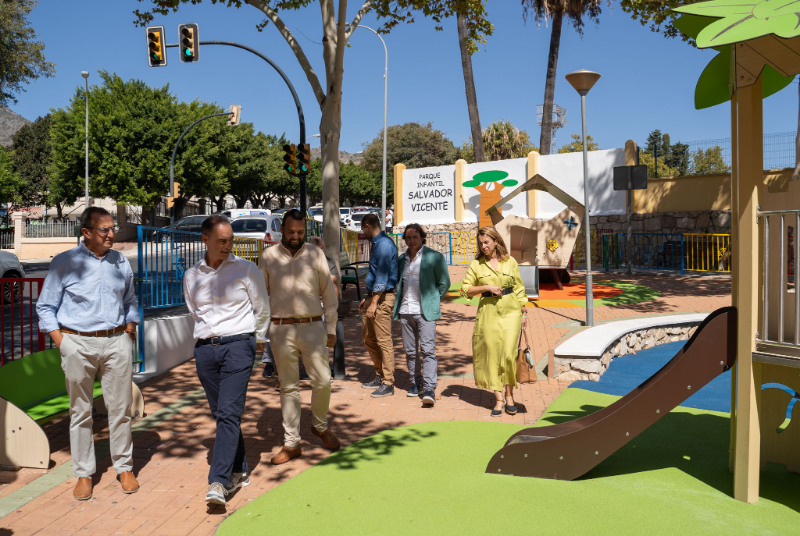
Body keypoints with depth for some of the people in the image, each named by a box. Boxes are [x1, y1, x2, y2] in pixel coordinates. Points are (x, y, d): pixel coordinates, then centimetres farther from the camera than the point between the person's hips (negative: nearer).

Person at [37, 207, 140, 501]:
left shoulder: (121, 262, 8)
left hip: (117, 342, 2)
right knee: (80, 411, 6)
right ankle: (83, 474, 19)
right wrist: (62, 343, -4)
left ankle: (124, 468, 19)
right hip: (78, 344, -2)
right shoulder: (64, 263, -2)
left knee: (120, 408, 5)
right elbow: (45, 307, 4)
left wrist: (129, 332, 9)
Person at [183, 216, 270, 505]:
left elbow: (262, 309, 9)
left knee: (229, 412, -12)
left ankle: (218, 481, -12)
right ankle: (239, 471, 22)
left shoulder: (246, 269, -1)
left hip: (238, 345, -4)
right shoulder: (191, 276, 9)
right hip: (205, 348, 4)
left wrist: (257, 339, 18)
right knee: (220, 413, 9)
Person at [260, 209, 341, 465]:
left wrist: (331, 328, 3)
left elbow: (329, 293, 6)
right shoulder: (268, 256, 5)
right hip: (281, 329, 0)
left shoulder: (315, 254, 4)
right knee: (288, 386, 7)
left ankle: (320, 426, 27)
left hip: (313, 327, 0)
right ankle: (292, 443, 17)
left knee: (322, 381, -2)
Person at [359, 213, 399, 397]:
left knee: (384, 341, -5)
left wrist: (374, 303, -20)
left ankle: (388, 384, 2)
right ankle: (380, 376, 28)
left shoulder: (384, 244, -16)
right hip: (374, 296, 11)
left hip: (382, 298, -11)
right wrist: (367, 299, 24)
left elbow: (382, 277, -20)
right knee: (368, 338, 17)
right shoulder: (377, 243, 16)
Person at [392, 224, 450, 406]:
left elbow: (444, 283, 2)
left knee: (428, 350, -10)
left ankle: (429, 389, -11)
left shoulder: (434, 257, -3)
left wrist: (431, 300, 1)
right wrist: (401, 301, 13)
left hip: (425, 311, -5)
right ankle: (416, 383, 24)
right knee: (410, 351, 10)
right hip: (405, 311, 5)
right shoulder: (402, 259, 13)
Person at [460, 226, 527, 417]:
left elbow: (519, 289, 10)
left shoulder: (510, 262, 5)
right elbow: (465, 289, 2)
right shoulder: (476, 264, 3)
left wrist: (522, 314, 7)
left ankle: (509, 395, 11)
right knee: (492, 355, 1)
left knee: (509, 354, -8)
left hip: (510, 311, 0)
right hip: (488, 313, 0)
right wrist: (487, 287, -11)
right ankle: (499, 399, 12)